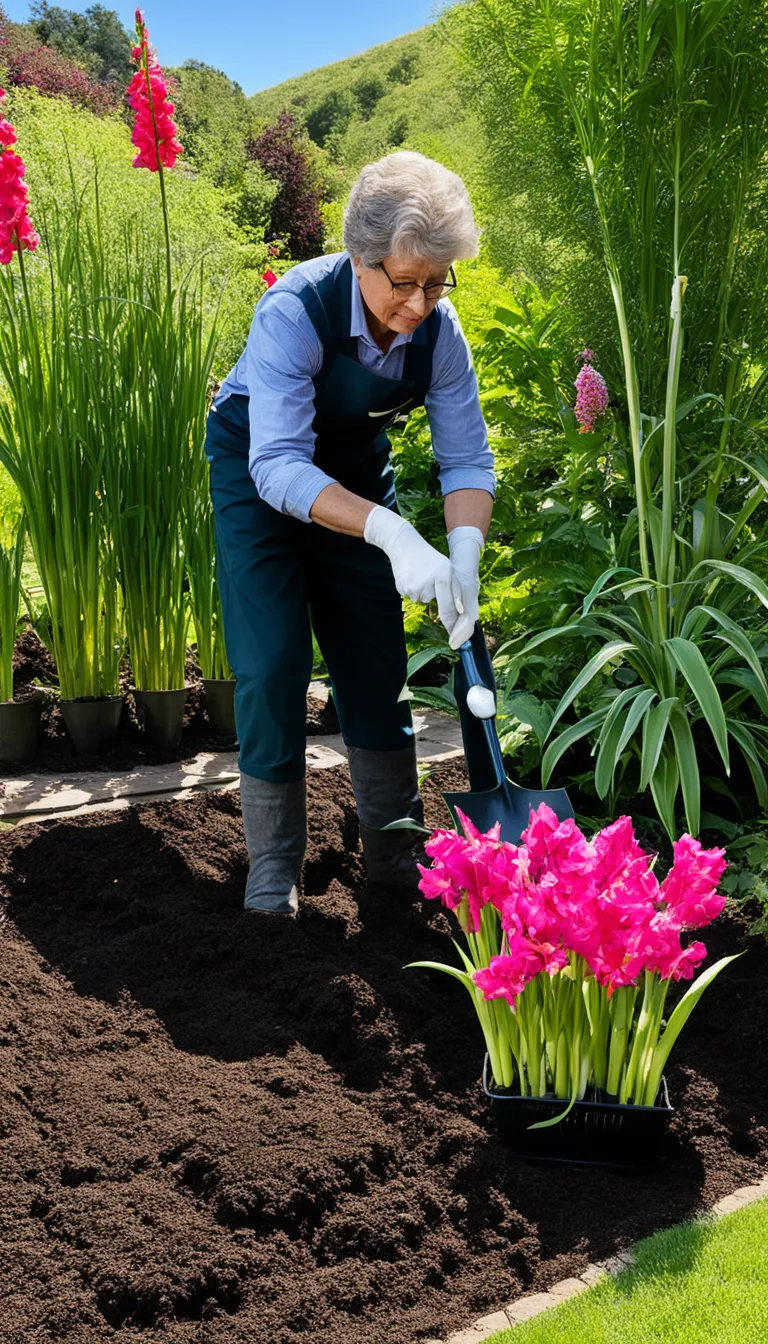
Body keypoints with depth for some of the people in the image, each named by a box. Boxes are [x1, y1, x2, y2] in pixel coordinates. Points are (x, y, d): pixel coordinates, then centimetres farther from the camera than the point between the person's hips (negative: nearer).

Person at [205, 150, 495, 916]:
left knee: (376, 660, 4)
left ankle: (395, 853, 18)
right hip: (258, 474, -4)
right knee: (272, 665, -10)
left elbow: (466, 458, -17)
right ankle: (272, 866, 5)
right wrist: (390, 531, -53)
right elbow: (278, 467, -41)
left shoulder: (439, 329, -21)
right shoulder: (294, 312, -35)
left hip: (355, 470, 4)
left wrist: (464, 553, -36)